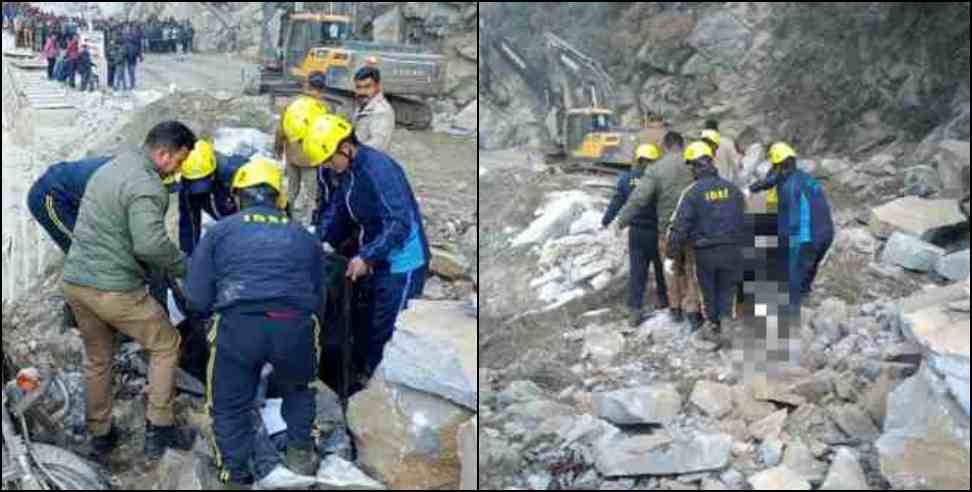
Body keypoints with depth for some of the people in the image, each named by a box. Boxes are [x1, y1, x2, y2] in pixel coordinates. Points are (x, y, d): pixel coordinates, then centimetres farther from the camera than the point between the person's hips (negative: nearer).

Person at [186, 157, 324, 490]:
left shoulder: (220, 231, 17)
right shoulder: (304, 237, 25)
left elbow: (197, 299, 12)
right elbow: (318, 298, 29)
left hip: (238, 327, -2)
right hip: (296, 327, 2)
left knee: (230, 406, 19)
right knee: (297, 388, 33)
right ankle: (300, 453, 34)